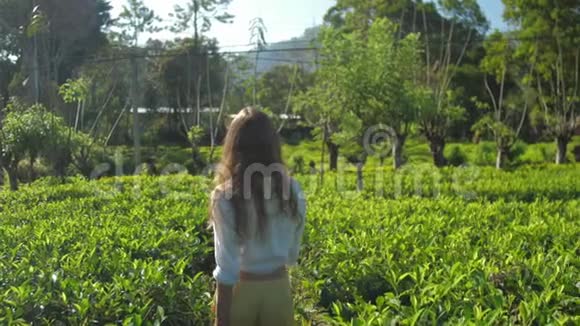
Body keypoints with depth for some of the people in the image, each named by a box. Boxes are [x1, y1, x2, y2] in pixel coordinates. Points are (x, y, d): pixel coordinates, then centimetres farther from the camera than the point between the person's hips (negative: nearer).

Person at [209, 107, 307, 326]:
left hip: (240, 291, -3)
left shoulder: (226, 197, -17)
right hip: (278, 289, 3)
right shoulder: (292, 190, -5)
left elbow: (227, 268, -15)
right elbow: (292, 255, 6)